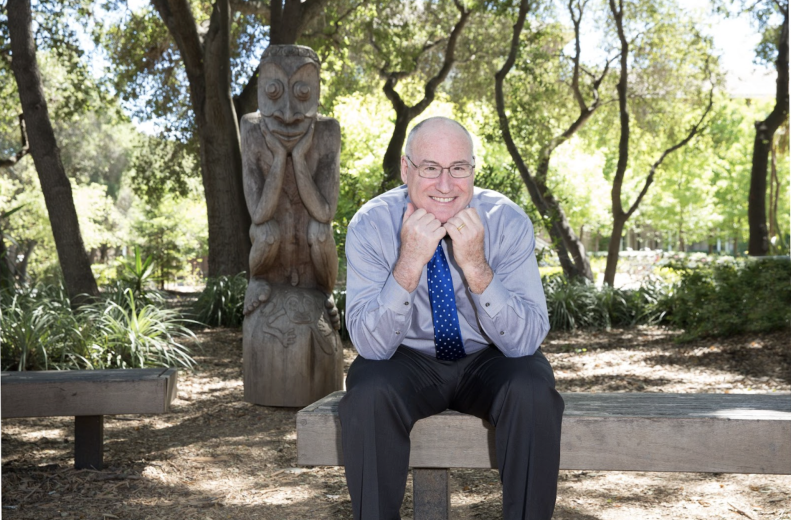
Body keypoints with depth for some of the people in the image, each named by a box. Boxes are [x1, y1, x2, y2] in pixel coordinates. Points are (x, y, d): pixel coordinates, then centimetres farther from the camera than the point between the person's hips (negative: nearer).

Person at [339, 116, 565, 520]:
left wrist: (475, 265, -34)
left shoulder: (508, 221, -16)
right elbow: (372, 345, -22)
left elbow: (525, 341, -21)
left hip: (487, 361, 1)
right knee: (368, 395, -31)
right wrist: (410, 263, -34)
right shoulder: (371, 225, -16)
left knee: (533, 392, -30)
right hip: (407, 361, 0)